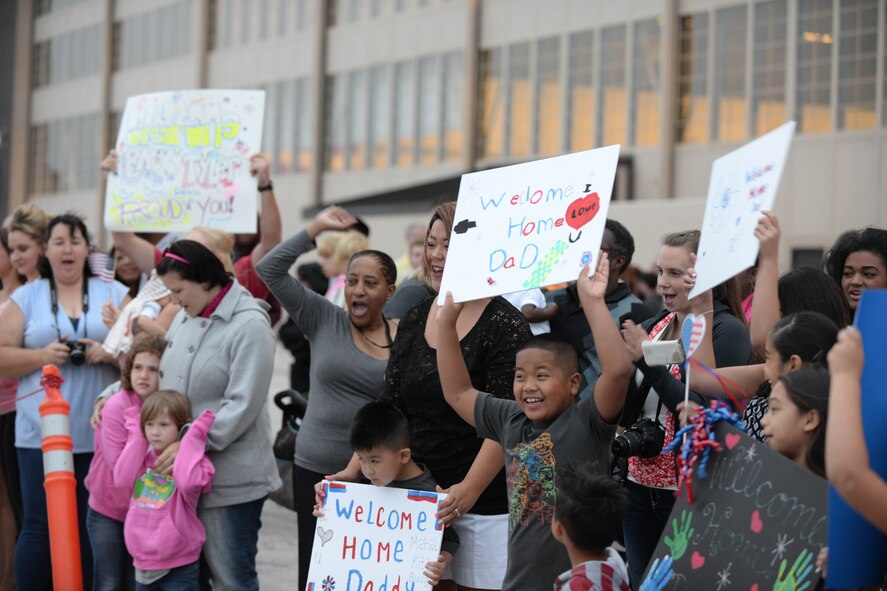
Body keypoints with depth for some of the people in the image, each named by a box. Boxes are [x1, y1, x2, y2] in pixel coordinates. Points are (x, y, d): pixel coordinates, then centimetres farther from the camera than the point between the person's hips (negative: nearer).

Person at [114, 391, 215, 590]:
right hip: (143, 564, 6)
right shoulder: (145, 458, 8)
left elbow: (187, 482, -30)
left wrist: (193, 438, -21)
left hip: (179, 566, -6)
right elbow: (122, 479, -10)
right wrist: (136, 435, -5)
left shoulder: (191, 459, -7)